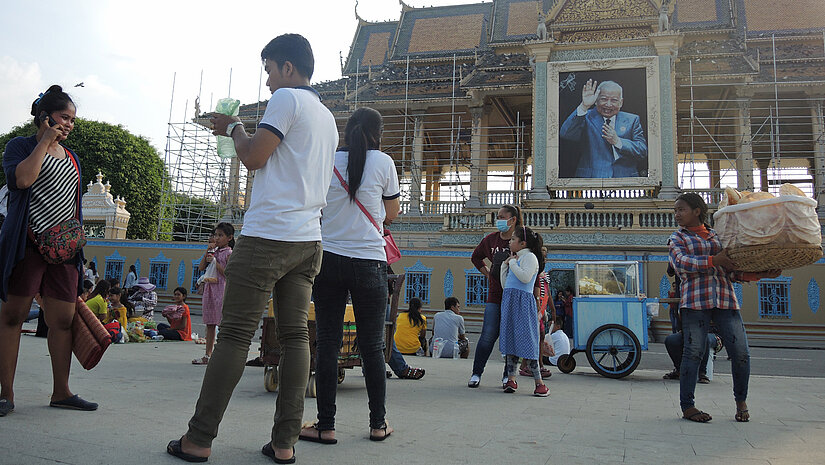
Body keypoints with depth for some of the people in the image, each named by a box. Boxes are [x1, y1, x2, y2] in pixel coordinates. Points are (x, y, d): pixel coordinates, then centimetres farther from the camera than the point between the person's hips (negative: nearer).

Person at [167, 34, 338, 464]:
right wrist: (238, 131, 28)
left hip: (267, 235, -8)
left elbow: (254, 158, -8)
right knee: (295, 335, 3)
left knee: (234, 334, -4)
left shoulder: (287, 98, -2)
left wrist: (234, 127, 11)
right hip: (309, 239, 8)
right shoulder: (328, 118, 23)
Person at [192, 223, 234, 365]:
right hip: (209, 288, 7)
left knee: (223, 324, -7)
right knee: (210, 324, 9)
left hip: (222, 289, -7)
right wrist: (207, 252, 2)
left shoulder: (229, 253, -3)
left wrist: (215, 262, -13)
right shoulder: (212, 252, 17)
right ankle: (208, 355, 13)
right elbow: (201, 267, 9)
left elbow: (229, 273, -12)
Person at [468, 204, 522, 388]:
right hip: (495, 295, 3)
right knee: (488, 335, -2)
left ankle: (508, 375, 17)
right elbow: (476, 257, 26)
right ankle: (476, 373, 8)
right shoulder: (490, 239, 8)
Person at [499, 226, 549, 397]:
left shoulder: (530, 256, -3)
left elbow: (525, 277, -20)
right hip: (509, 300, 9)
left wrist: (512, 263, -10)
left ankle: (539, 383, -5)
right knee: (510, 339, 7)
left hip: (523, 301, -8)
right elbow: (505, 283, 21)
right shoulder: (516, 258, 23)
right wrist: (505, 264, 13)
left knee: (526, 341, -10)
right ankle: (511, 379, 12)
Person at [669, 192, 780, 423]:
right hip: (695, 300, -3)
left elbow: (733, 272, 19)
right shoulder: (678, 238, 12)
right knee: (693, 352, -8)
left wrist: (761, 274, 3)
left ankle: (741, 402, 20)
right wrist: (714, 261, -18)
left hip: (725, 299, 3)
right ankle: (687, 407, 0)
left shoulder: (717, 236, 21)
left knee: (740, 352, -2)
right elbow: (680, 263, -8)